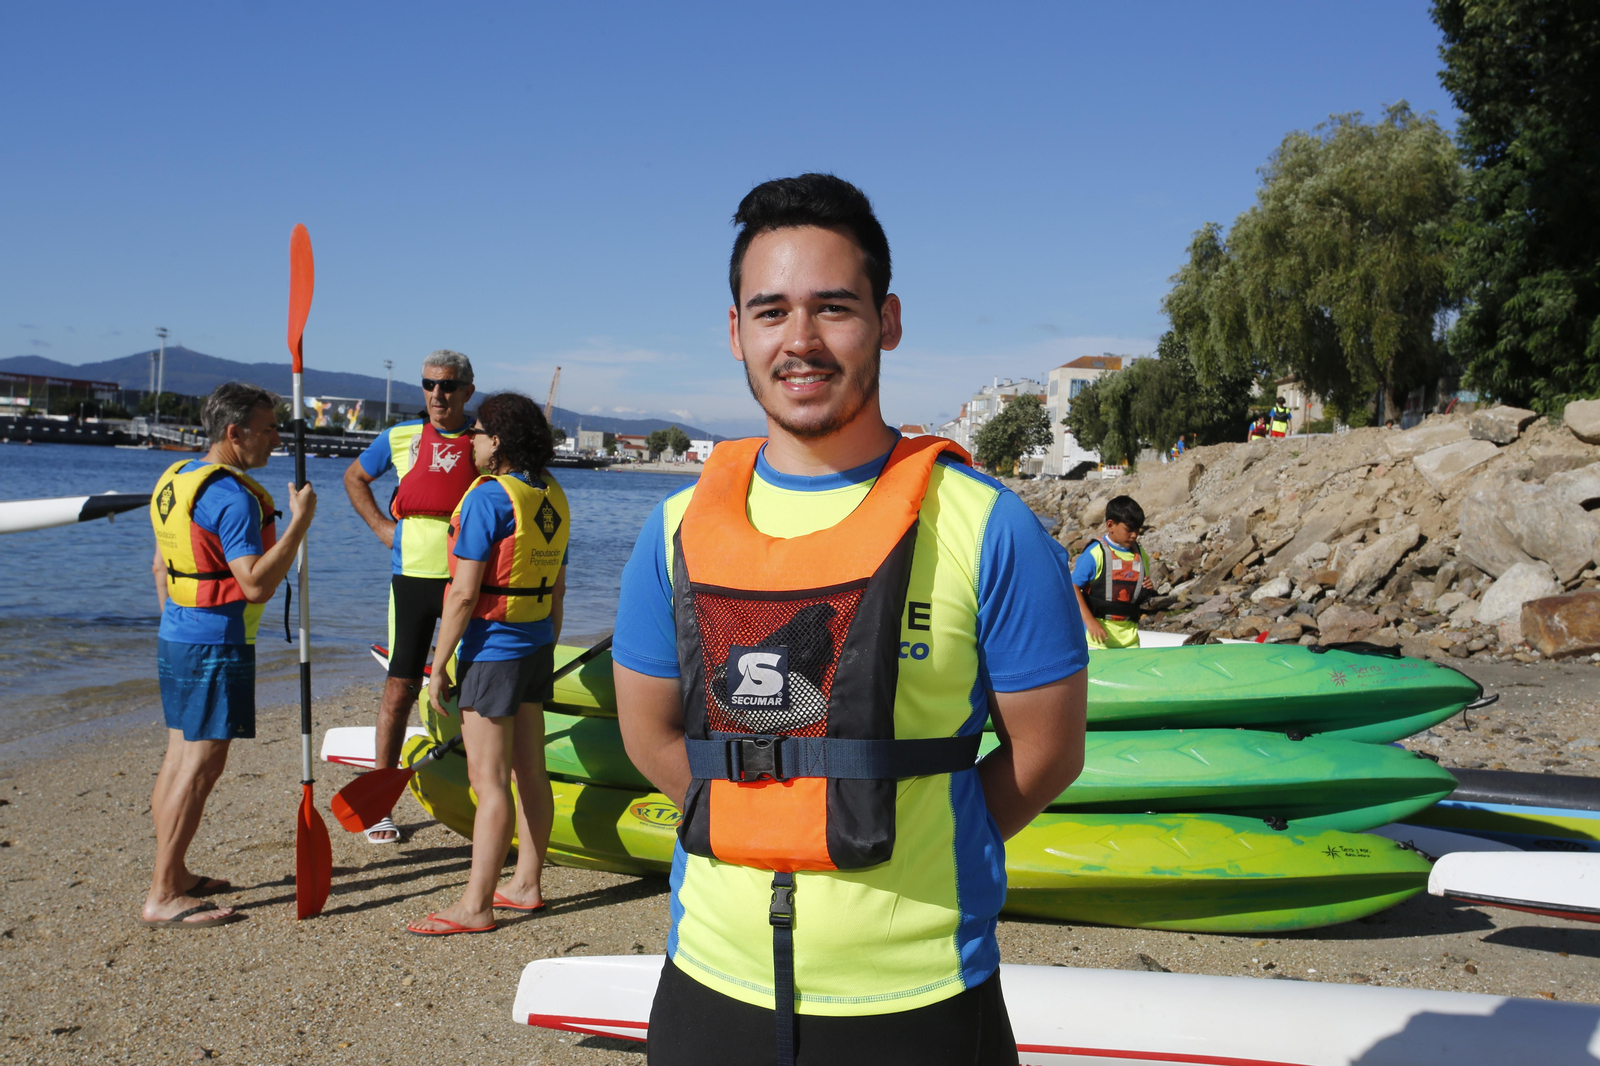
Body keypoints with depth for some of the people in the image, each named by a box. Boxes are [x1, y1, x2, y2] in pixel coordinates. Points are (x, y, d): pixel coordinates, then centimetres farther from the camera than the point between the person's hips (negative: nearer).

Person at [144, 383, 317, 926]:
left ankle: (174, 874, 26)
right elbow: (256, 585, -25)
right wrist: (300, 521, -22)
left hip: (175, 636, 10)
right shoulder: (232, 496, -20)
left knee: (180, 754, 16)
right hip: (216, 645, -10)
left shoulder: (175, 478, 11)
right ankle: (163, 896, -2)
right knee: (202, 762, -6)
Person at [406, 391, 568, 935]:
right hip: (537, 646, 9)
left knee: (489, 782, -5)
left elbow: (463, 594, -19)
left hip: (492, 650, -9)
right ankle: (526, 885, 25)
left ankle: (475, 906, 2)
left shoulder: (488, 498, -17)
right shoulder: (551, 496, 8)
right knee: (530, 772, 14)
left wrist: (438, 665, -13)